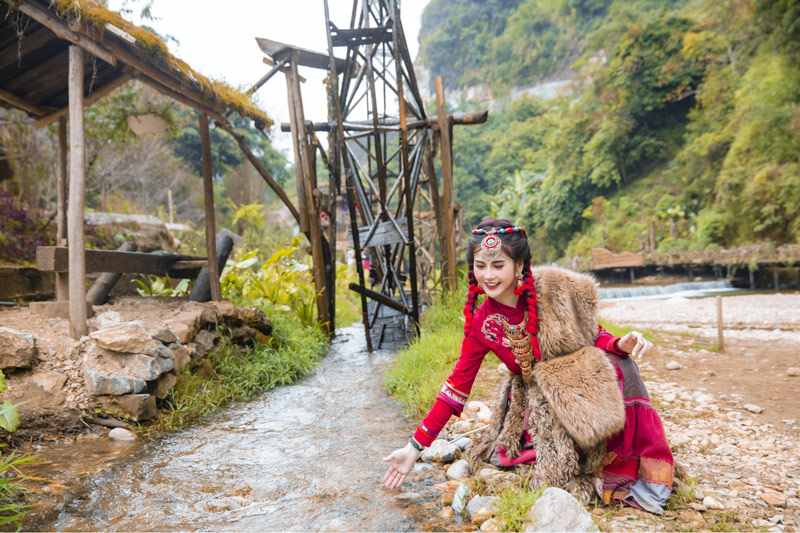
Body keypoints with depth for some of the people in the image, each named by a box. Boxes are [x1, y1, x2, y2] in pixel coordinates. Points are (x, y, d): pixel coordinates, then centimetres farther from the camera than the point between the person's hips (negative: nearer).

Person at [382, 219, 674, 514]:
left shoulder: (553, 288, -12)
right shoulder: (481, 324, -7)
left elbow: (591, 333, 1)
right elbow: (458, 383, -2)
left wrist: (620, 344, -23)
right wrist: (415, 447, -3)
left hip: (585, 382, -1)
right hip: (538, 398, 1)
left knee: (618, 368, -32)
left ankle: (647, 476, -11)